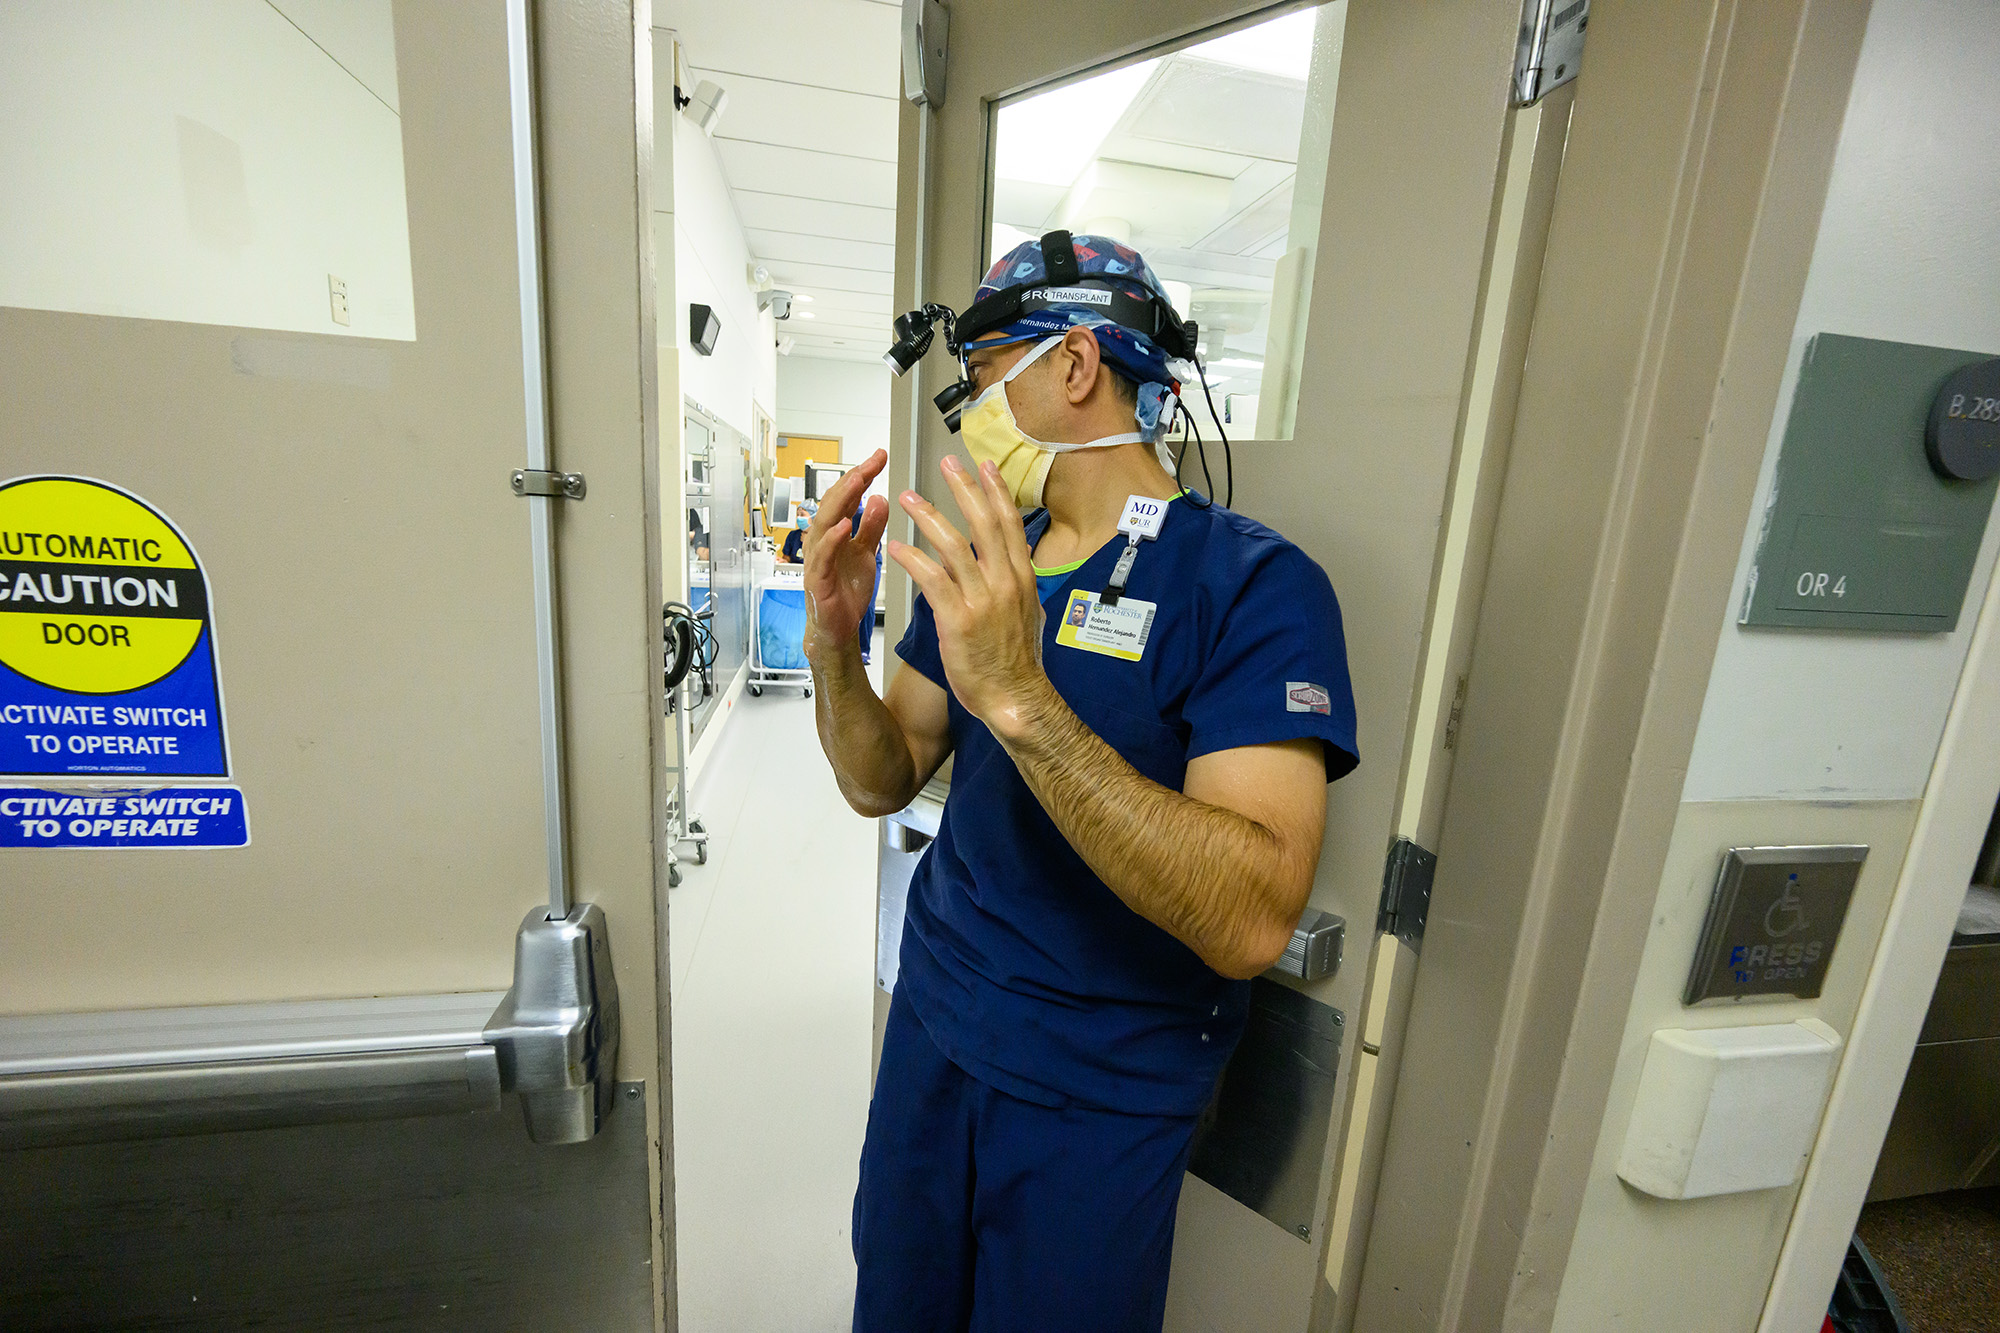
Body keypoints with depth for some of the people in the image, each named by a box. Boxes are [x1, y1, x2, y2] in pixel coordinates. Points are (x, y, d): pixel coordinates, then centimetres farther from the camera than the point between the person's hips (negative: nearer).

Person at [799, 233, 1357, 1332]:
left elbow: (1251, 926, -30)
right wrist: (831, 648, -17)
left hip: (1104, 1090, -5)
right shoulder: (981, 569, 1)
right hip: (933, 1025, 6)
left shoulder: (1255, 583, -20)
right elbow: (883, 782, 1)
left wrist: (1019, 697, -39)